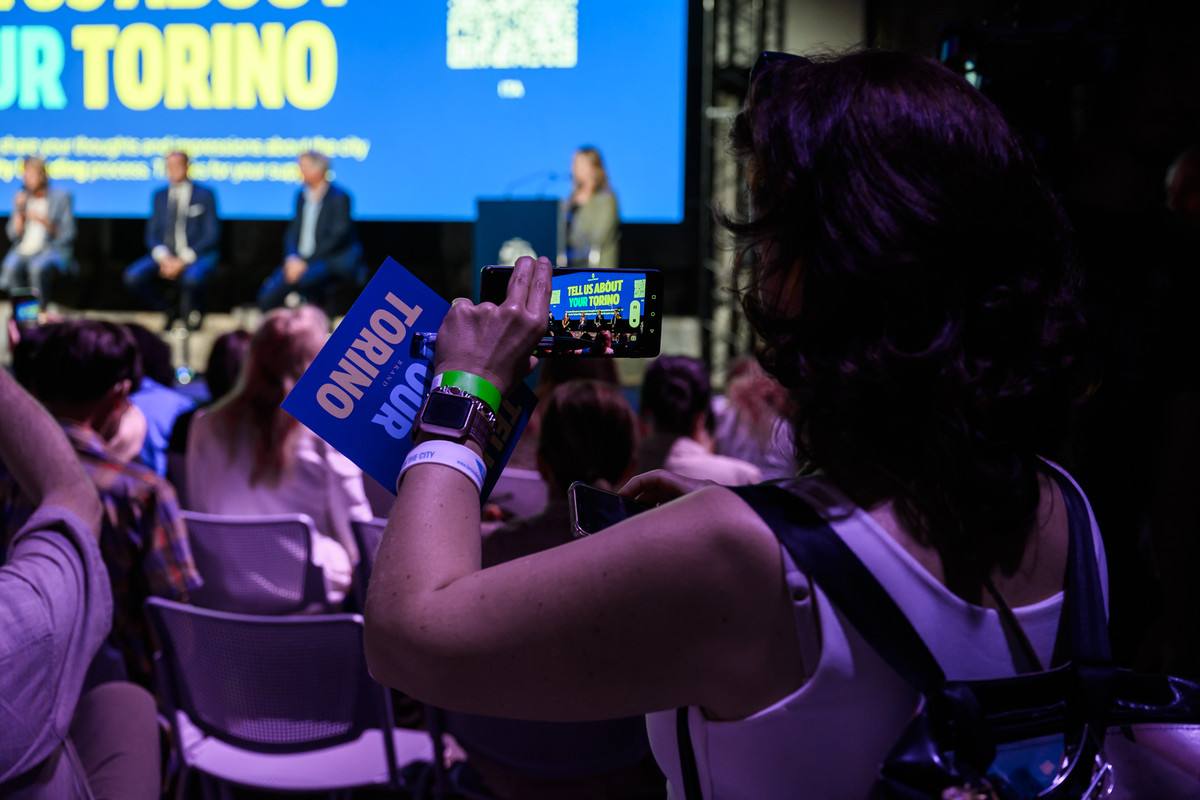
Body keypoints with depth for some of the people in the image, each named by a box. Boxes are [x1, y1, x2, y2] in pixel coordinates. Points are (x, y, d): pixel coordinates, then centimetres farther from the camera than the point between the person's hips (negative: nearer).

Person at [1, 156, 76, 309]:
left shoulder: (61, 198, 2)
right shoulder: (20, 198, 13)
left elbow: (68, 235, -3)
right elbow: (13, 235, 7)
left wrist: (45, 223, -15)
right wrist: (19, 210, -5)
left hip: (53, 250, -3)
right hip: (23, 250, 3)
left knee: (38, 268, -37)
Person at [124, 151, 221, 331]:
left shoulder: (204, 195, 3)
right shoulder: (160, 196, 14)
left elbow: (212, 235, -4)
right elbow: (151, 233, 11)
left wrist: (184, 260, -17)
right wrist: (163, 257, -12)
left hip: (197, 254, -4)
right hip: (165, 255, 4)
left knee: (192, 277, -39)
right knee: (133, 276, -24)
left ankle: (192, 314, -3)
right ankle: (170, 308, 4)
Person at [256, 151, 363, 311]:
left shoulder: (339, 197, -8)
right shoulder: (302, 196, 14)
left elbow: (338, 237, -14)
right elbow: (293, 232, 15)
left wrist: (305, 262, -17)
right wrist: (291, 258, -6)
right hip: (301, 261, 7)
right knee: (268, 290, -12)